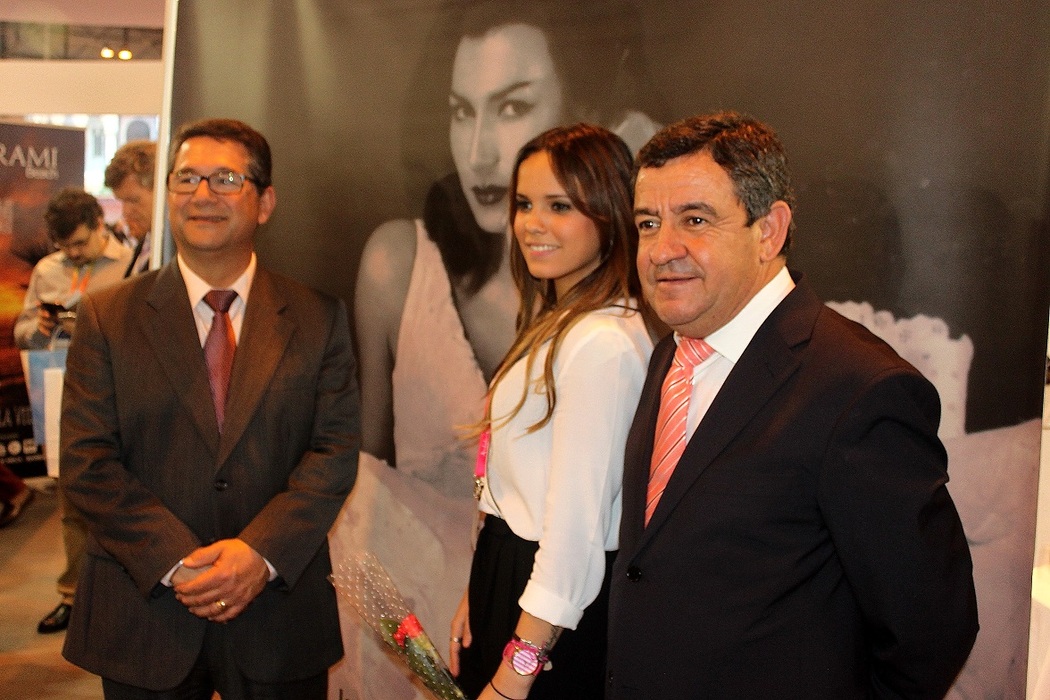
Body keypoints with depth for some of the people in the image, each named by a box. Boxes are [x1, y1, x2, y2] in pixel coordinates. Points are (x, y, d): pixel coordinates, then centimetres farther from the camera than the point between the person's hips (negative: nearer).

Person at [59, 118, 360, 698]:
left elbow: (336, 450, -3)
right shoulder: (106, 317, 1)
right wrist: (176, 562, -15)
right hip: (145, 615, 0)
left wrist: (261, 552, -16)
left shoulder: (317, 320, 2)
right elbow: (86, 460, -5)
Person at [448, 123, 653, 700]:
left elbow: (576, 525, -25)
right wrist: (476, 595, 10)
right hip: (508, 578, 9)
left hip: (555, 627, -9)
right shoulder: (556, 323, 8)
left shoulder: (604, 343, -24)